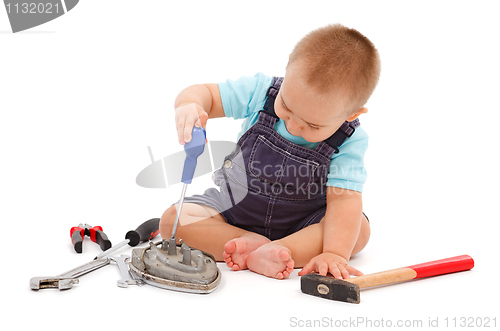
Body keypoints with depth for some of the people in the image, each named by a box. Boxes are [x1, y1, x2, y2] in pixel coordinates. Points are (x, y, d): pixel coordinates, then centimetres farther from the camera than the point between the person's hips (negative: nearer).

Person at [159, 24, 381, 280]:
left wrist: (334, 253, -42)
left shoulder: (349, 142, -22)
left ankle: (262, 255, -35)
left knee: (358, 229, -28)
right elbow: (206, 94, -14)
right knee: (173, 220, -17)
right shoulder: (261, 91, -19)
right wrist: (190, 105, -38)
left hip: (302, 223, -1)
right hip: (234, 210, 1)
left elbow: (343, 200, -27)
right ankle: (253, 243, -26)